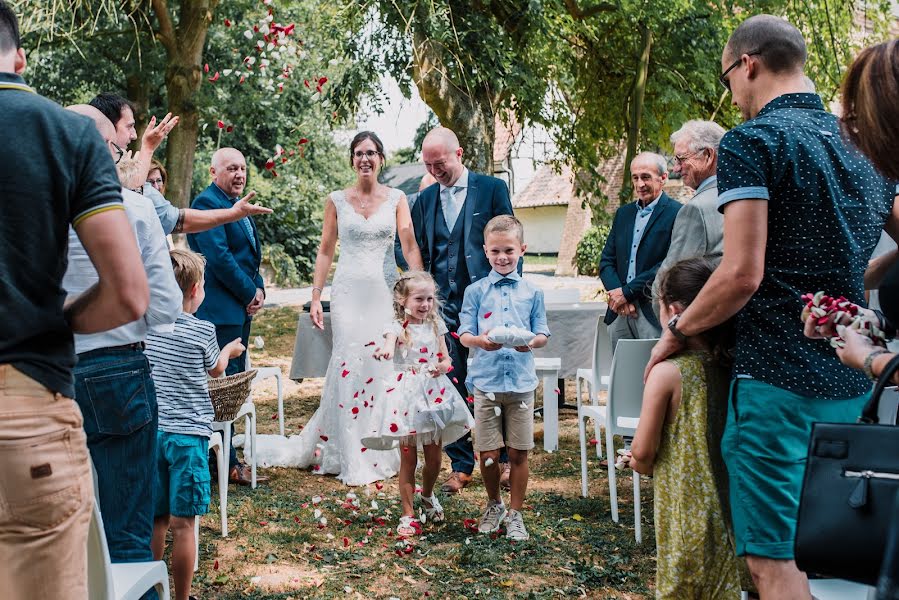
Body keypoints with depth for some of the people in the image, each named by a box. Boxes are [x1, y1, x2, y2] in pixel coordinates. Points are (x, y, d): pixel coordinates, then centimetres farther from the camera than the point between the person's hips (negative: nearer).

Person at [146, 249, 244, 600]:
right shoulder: (202, 331, -8)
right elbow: (215, 370, 11)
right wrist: (229, 350, 31)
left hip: (151, 431, 4)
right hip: (187, 433, -4)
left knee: (156, 519, 13)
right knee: (181, 523, 1)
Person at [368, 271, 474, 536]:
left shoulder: (435, 325, 7)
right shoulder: (398, 327, -8)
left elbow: (446, 358, 11)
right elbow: (389, 344, -31)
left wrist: (442, 366, -12)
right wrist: (385, 351, -55)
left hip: (434, 392, 4)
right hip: (407, 396, -4)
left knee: (434, 458, 11)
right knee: (408, 459, 1)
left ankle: (427, 497, 39)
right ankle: (408, 515, 12)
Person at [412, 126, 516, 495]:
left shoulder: (492, 188, -1)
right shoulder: (425, 199, 11)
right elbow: (421, 256, 15)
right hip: (443, 305, 3)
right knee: (450, 386, 5)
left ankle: (504, 460, 21)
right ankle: (461, 466, 15)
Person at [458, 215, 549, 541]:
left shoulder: (532, 292, 7)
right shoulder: (476, 291, 4)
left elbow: (543, 334, 6)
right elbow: (463, 334, 2)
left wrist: (532, 341, -17)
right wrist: (479, 340, -20)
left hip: (521, 382, 1)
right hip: (486, 382, 0)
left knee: (518, 453, 5)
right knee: (488, 454, 4)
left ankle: (514, 513, 23)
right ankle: (494, 505, 30)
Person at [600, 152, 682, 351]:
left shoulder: (677, 213, -5)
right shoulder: (623, 213, 17)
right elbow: (606, 261, 14)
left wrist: (627, 292, -13)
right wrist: (616, 293, -5)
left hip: (654, 312, -6)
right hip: (620, 313, 6)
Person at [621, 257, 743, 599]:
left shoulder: (667, 372, -18)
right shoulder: (730, 366, -1)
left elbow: (643, 451, -12)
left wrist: (640, 463, 11)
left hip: (686, 506, -5)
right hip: (728, 504, 5)